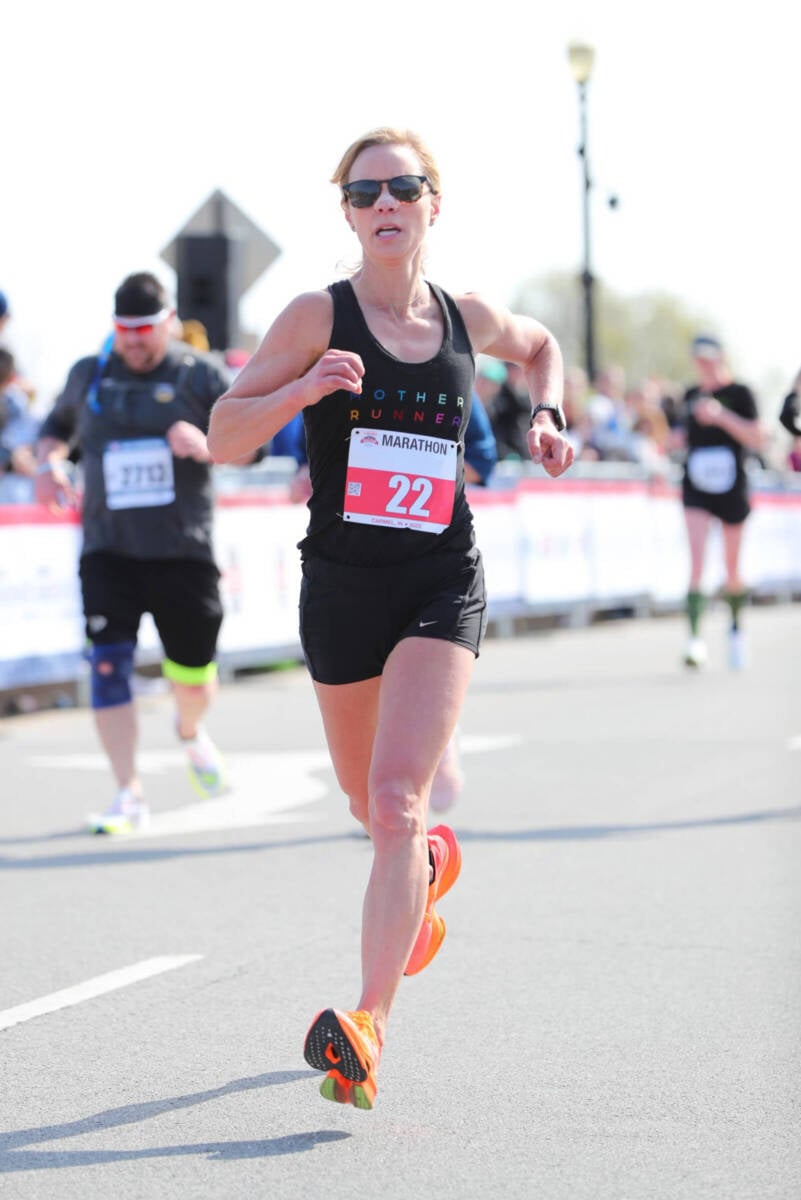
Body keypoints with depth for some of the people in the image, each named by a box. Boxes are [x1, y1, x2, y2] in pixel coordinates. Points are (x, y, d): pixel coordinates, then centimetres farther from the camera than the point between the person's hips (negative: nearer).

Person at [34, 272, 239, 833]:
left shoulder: (199, 374, 1)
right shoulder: (88, 375, 10)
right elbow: (57, 426, 25)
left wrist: (206, 445, -25)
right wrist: (48, 462, 3)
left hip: (183, 550, -1)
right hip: (108, 549, 1)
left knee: (194, 674, 8)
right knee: (109, 666, -12)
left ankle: (191, 732, 44)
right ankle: (129, 796, -5)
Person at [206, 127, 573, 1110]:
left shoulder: (467, 319, 5)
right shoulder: (318, 317, -3)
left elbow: (538, 342, 30)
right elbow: (223, 438, -6)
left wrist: (546, 417, 12)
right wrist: (301, 390, -23)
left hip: (443, 585, -1)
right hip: (341, 585, 1)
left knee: (398, 799, -18)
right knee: (369, 802, 19)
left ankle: (367, 1030, -24)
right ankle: (431, 866, 56)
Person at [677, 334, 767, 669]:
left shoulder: (739, 393, -4)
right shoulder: (691, 395, 8)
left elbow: (758, 438, -12)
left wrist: (721, 416, -22)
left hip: (731, 490, -2)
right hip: (696, 490, 2)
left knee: (732, 570, 10)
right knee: (696, 561, -15)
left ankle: (735, 625, 37)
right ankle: (696, 639, -22)